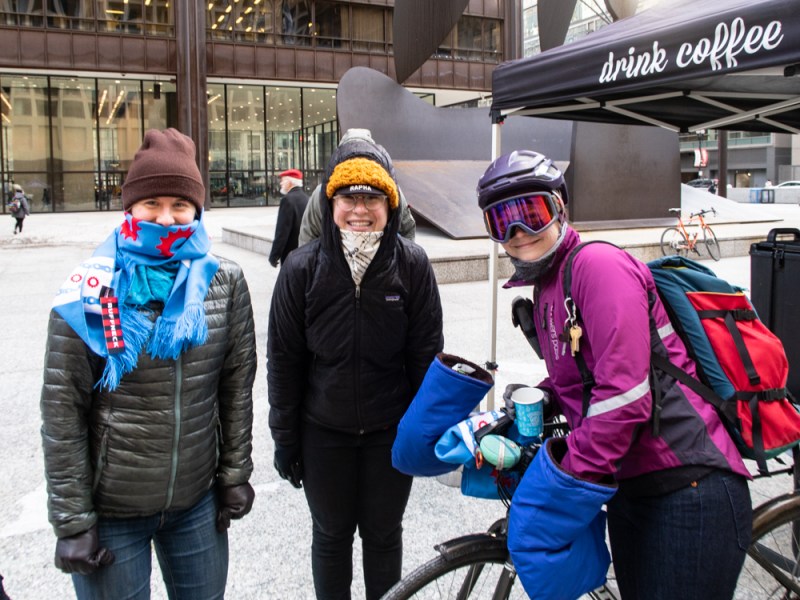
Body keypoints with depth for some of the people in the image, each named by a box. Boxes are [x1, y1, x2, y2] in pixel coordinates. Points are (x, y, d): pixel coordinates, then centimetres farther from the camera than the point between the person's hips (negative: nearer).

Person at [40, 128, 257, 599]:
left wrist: (236, 475, 5)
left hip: (198, 502, 3)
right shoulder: (90, 292, -11)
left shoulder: (224, 282, -4)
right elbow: (62, 413, -9)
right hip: (112, 511, -2)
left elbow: (238, 385, 4)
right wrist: (73, 520, -8)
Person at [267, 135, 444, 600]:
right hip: (324, 433, 0)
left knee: (383, 535, 17)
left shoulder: (412, 264, -11)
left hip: (391, 432, 0)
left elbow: (427, 353, -4)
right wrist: (284, 438, 0)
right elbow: (284, 359, -3)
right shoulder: (303, 268, -11)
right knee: (332, 535, 17)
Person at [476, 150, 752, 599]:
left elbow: (624, 396, -24)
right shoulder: (546, 289, 13)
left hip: (688, 491, -9)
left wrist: (567, 483, -20)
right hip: (630, 492, 9)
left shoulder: (597, 264, -16)